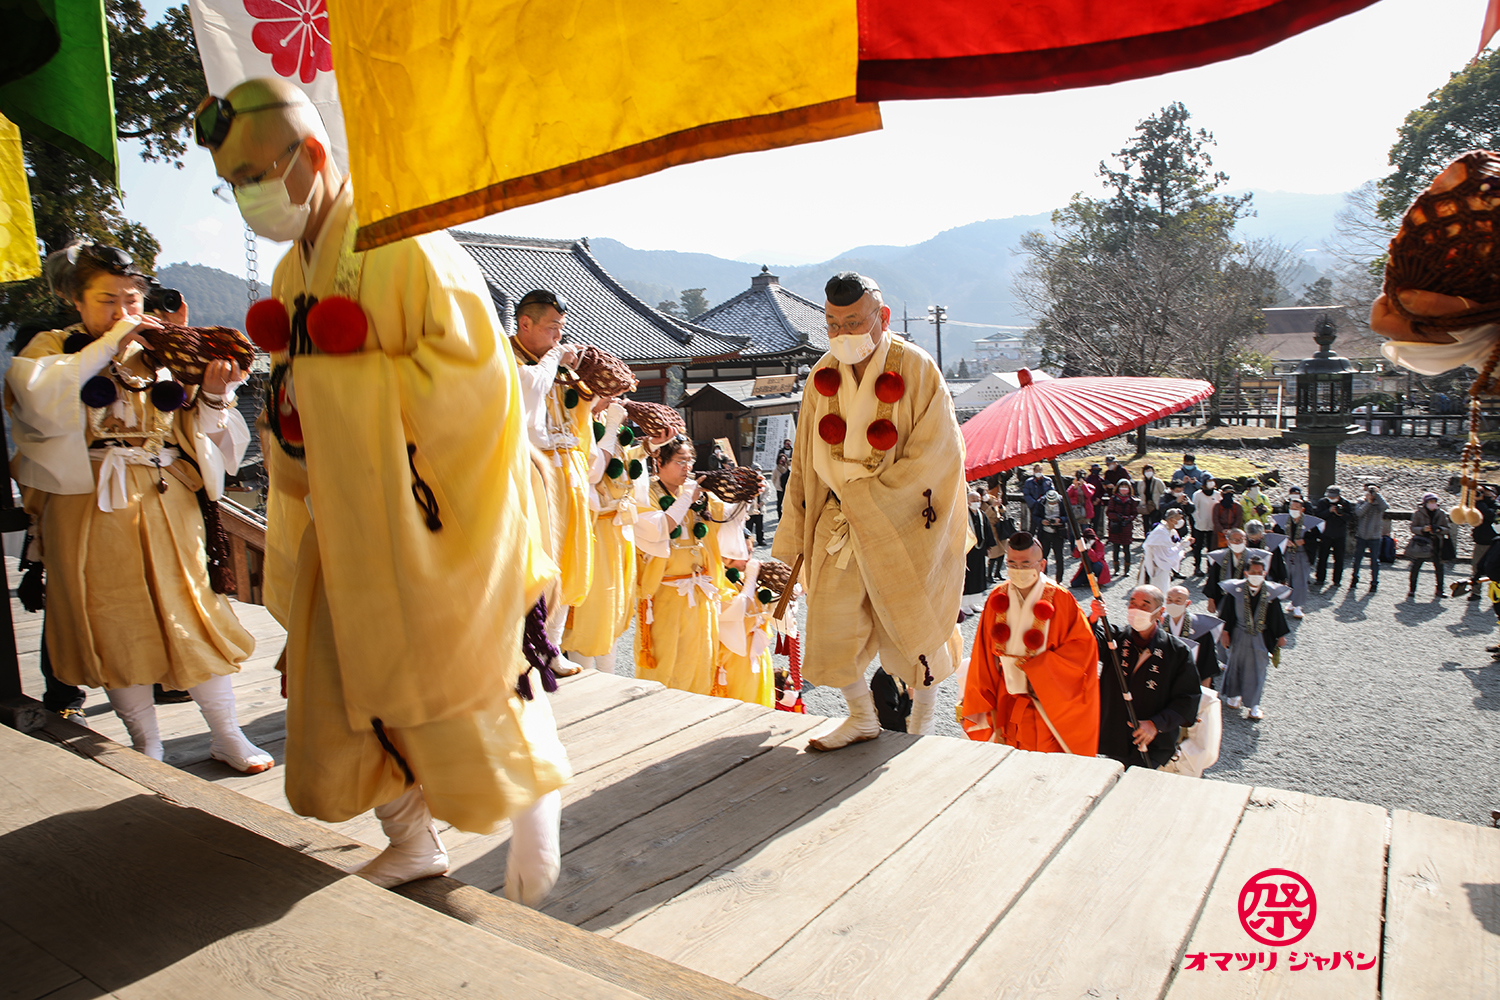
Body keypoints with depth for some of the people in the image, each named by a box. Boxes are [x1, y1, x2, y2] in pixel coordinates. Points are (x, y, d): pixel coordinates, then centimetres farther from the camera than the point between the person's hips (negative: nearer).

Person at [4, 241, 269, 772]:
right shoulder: (54, 347, 6)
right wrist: (109, 344, -17)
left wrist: (210, 394, -12)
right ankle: (146, 745, 19)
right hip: (90, 505, -1)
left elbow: (195, 430, 8)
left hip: (166, 501, 1)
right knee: (116, 622, 5)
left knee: (190, 610, 2)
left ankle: (227, 735, 11)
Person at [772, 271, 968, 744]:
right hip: (840, 523, 4)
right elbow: (807, 461, 9)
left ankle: (921, 724, 34)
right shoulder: (822, 376, 3)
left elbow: (934, 454, -16)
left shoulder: (916, 369, -12)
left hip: (907, 525, -4)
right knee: (830, 627, 0)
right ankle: (862, 718, 23)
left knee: (913, 626, 9)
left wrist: (866, 494, -16)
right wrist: (794, 532, 7)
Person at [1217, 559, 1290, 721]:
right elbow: (1227, 613, -5)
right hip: (1239, 635, 0)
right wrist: (1225, 632, -3)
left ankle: (1254, 704, 18)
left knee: (1257, 670, 6)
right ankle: (1233, 695, 38)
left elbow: (1277, 616, 0)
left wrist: (1281, 636, 5)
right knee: (1236, 665, 16)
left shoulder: (1270, 592, -10)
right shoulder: (1236, 590, -13)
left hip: (1260, 638, 1)